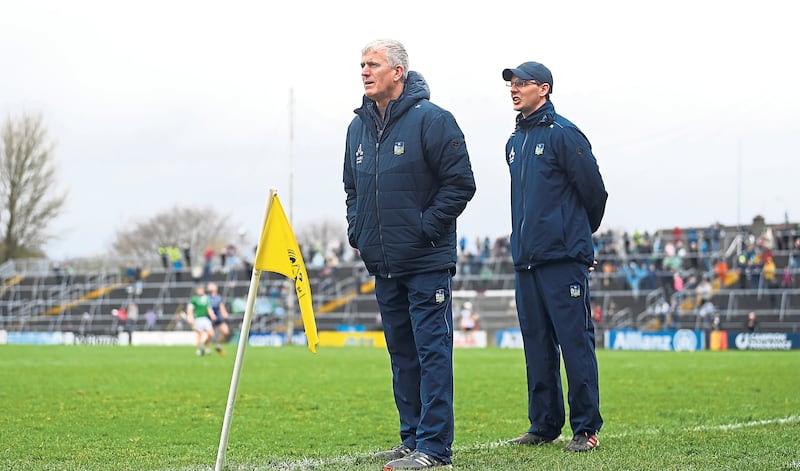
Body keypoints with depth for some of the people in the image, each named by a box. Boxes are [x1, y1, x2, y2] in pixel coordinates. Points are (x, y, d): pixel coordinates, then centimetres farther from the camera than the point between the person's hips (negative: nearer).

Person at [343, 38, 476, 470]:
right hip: (383, 265, 7)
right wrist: (356, 232, 12)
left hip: (426, 262, -7)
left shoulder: (431, 120, -9)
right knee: (402, 353, 12)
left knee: (432, 351, -6)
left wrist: (427, 228, -13)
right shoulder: (358, 127, 12)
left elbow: (461, 182, -10)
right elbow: (352, 188, 25)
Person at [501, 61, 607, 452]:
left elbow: (594, 191, -4)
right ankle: (544, 425, 16)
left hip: (563, 259, -8)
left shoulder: (563, 134, -7)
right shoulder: (514, 142, 16)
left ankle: (586, 428, -3)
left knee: (575, 342, -6)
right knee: (537, 346, 10)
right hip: (525, 259, 8)